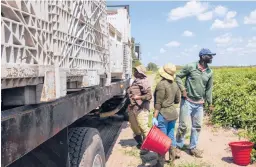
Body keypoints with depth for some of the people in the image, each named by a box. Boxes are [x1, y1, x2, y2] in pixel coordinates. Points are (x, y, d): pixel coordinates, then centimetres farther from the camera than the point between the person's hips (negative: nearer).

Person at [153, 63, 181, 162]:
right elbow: (177, 100, 13)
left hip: (163, 114, -7)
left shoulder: (161, 84, -17)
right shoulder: (175, 85, 5)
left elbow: (158, 103, -18)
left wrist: (155, 117, -16)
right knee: (171, 136, 19)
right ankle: (173, 153, 28)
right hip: (173, 113, 7)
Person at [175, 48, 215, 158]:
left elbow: (209, 89, 12)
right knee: (183, 126, -2)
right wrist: (183, 89, -13)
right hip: (187, 101, -5)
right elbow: (178, 76, -2)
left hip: (199, 104, 5)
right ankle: (178, 146, 17)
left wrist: (210, 103, 12)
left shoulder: (209, 72, 5)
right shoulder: (190, 66, -9)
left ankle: (193, 148, 26)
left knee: (197, 126, 11)